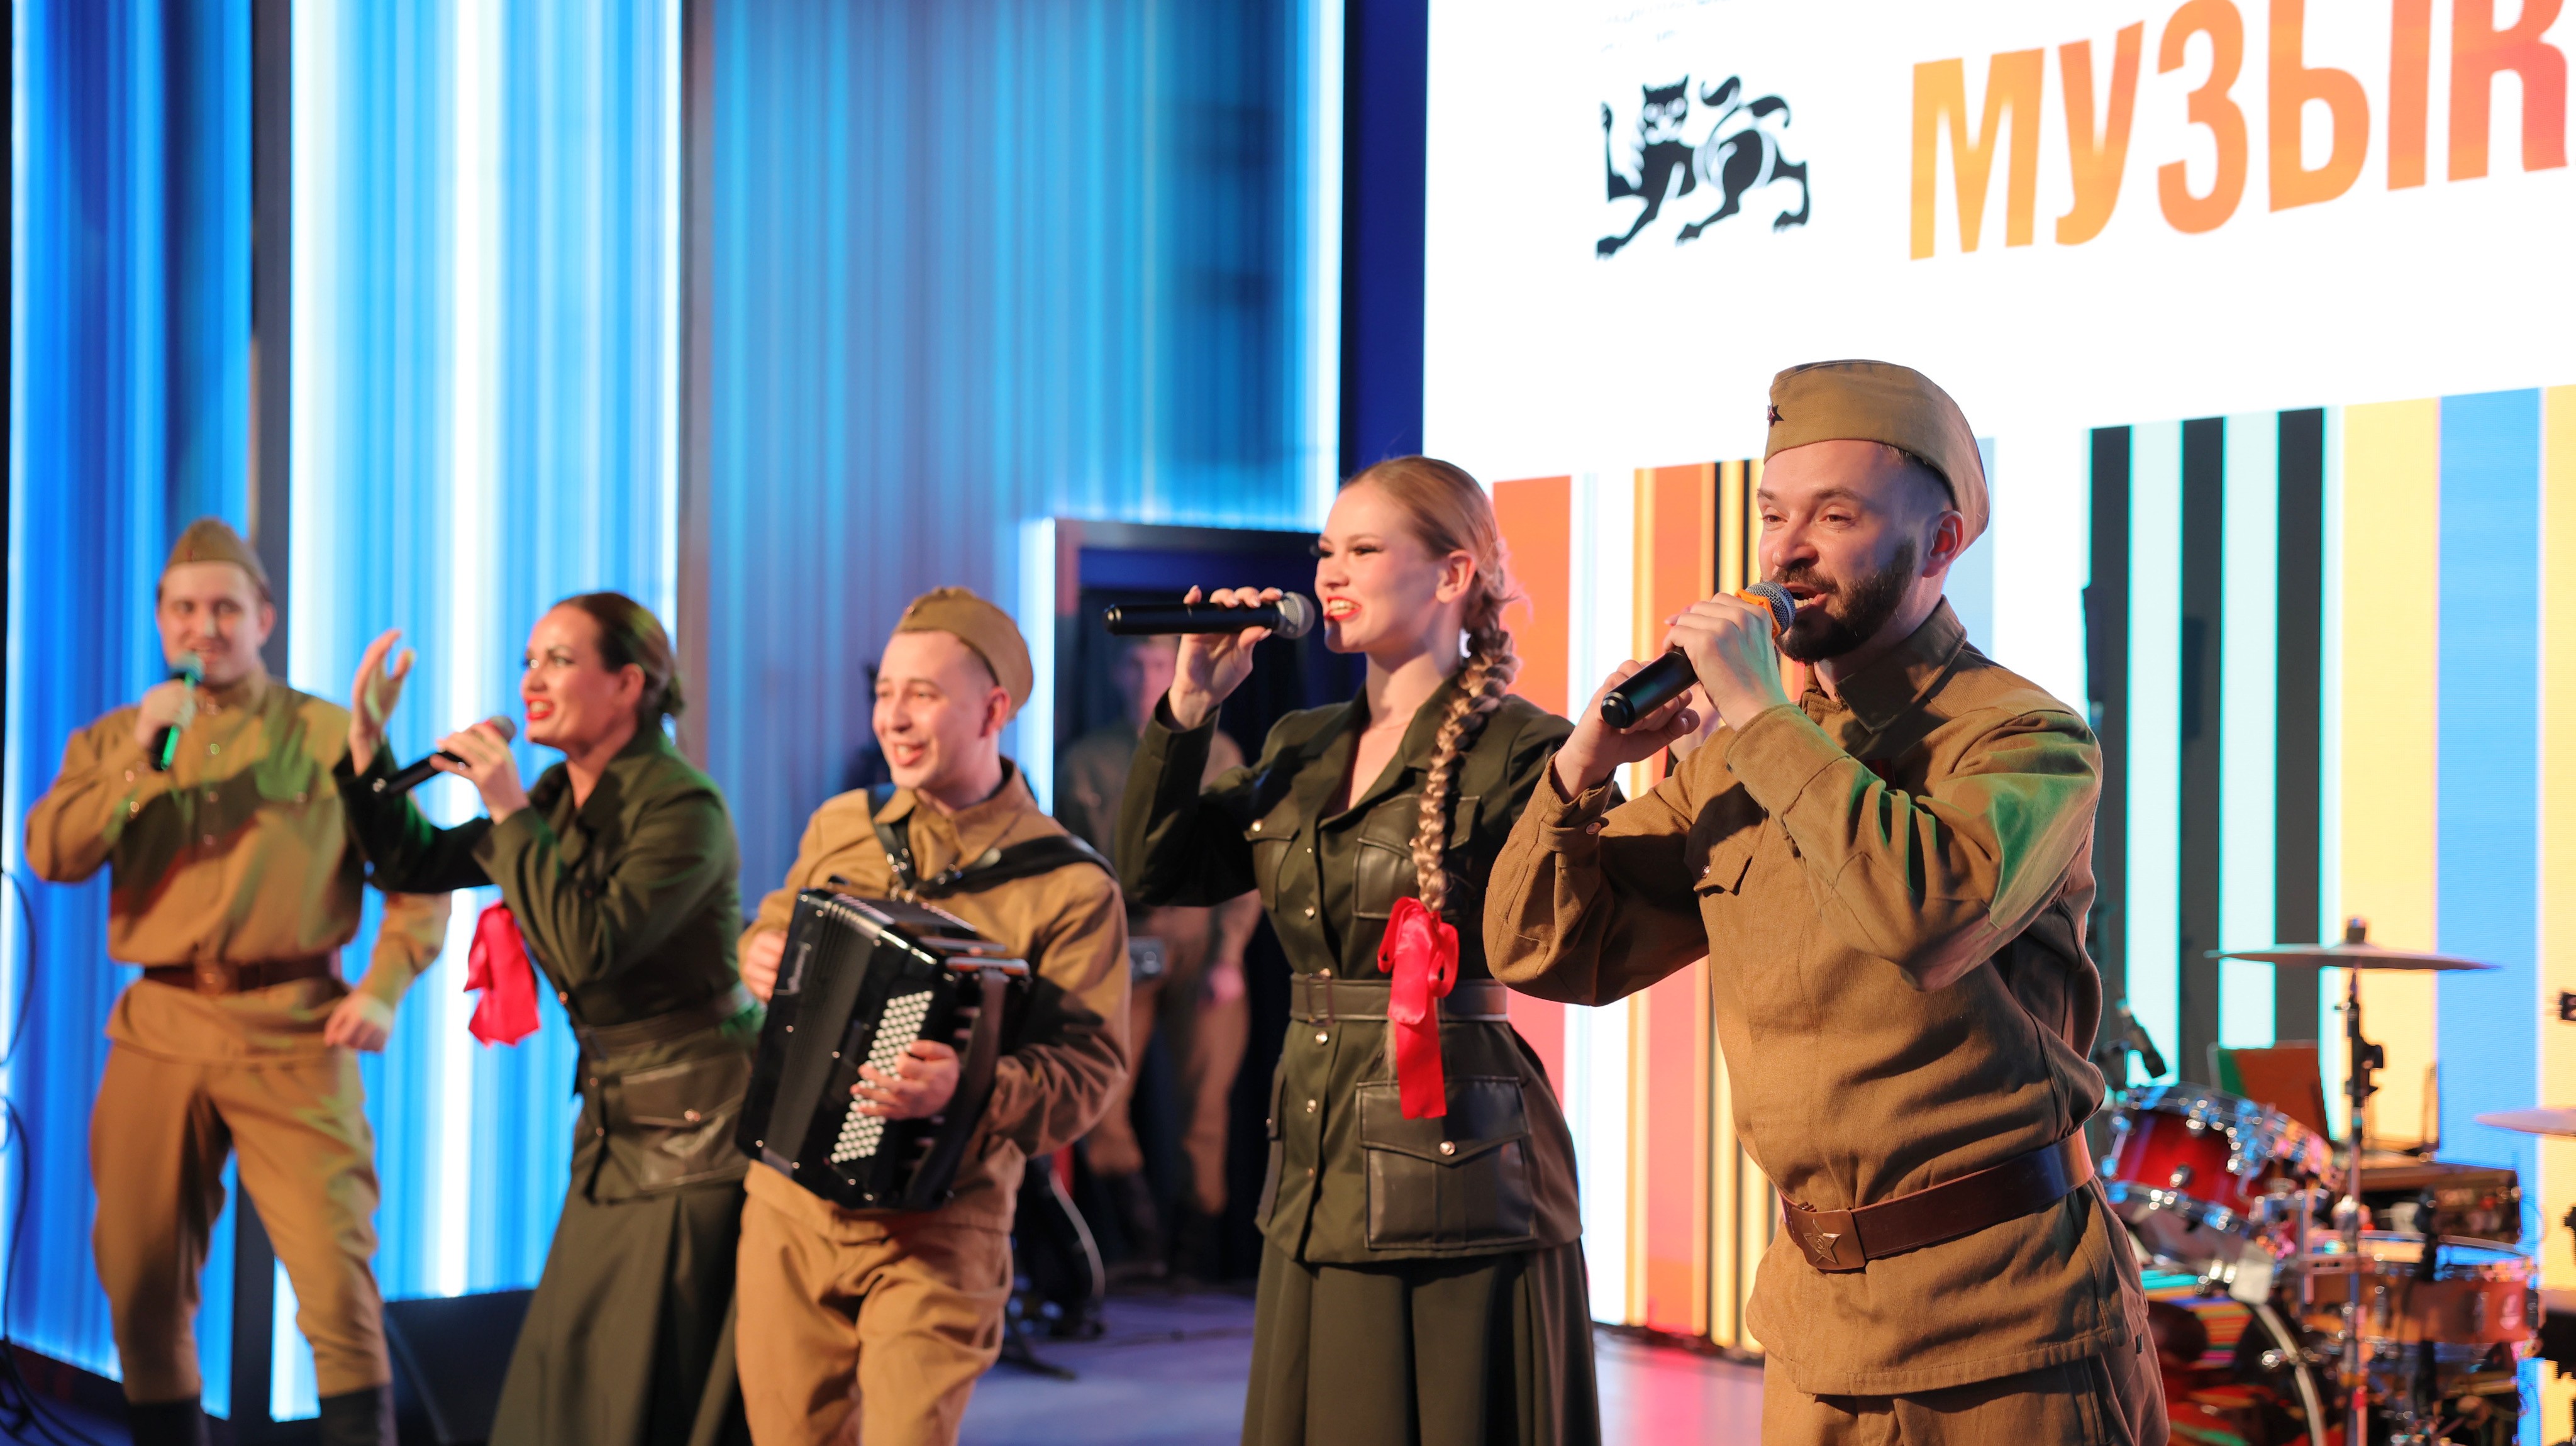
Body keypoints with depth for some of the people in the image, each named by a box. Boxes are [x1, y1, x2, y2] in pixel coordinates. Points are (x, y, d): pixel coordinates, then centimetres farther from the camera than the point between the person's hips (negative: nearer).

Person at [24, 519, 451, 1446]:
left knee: (336, 1279, -12)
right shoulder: (112, 741, 14)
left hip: (292, 1035, -3)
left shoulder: (330, 735, 7)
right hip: (158, 1034, 3)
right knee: (142, 1288, 6)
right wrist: (142, 755, -10)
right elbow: (51, 855, -1)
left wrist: (384, 988, -8)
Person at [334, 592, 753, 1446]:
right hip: (613, 1129, 9)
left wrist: (509, 813, -22)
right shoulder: (560, 799, 8)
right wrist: (367, 746, 3)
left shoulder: (683, 808, -17)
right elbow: (419, 865, 15)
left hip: (695, 1133, -9)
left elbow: (588, 948, -27)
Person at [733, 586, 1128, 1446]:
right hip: (789, 1206, 5)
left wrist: (967, 1087, -33)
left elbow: (1088, 1075, -16)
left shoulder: (1070, 886, -10)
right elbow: (771, 932, 25)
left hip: (935, 1230, -5)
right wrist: (758, 961, 1)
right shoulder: (840, 829, 8)